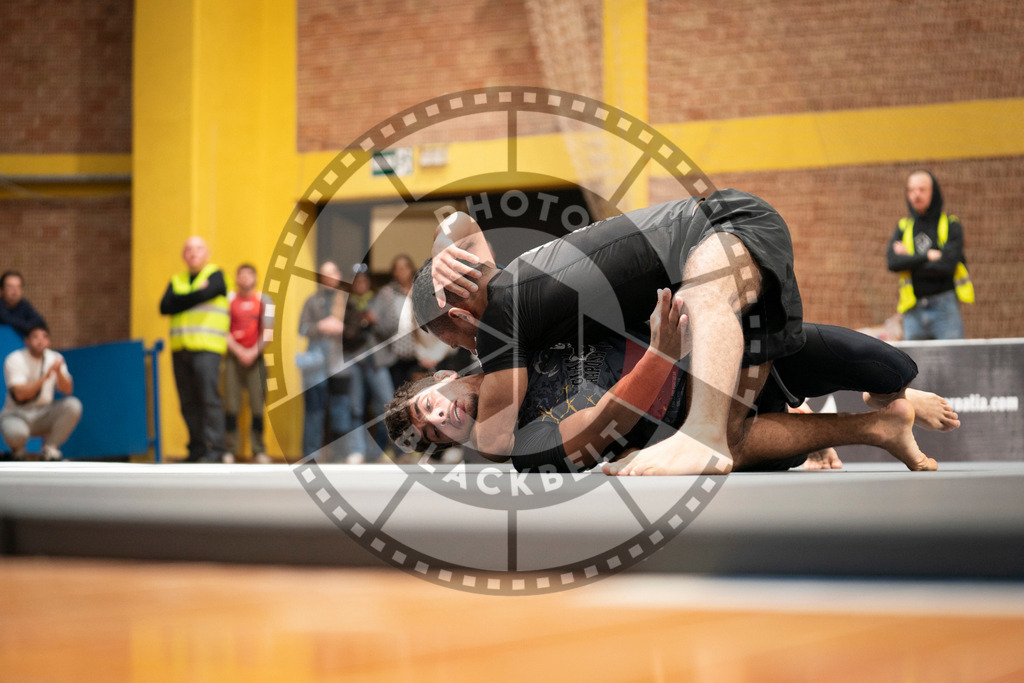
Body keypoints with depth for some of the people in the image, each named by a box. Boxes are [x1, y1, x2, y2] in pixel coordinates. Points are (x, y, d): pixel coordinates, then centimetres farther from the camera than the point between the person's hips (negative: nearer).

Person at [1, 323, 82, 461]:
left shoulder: (55, 358, 3)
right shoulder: (15, 360, -11)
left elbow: (67, 390, -7)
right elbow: (20, 394, -24)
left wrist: (59, 372, -26)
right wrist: (45, 376, -34)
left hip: (43, 415, 4)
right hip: (16, 414, -4)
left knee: (73, 405, -24)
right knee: (16, 433, -39)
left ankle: (50, 447, -7)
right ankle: (17, 449, 2)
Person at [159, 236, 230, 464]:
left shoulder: (216, 275, 5)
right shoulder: (176, 281, 20)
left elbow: (202, 296, -13)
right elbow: (165, 307, 3)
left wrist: (179, 300, 2)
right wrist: (193, 296, -5)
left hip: (206, 348, -5)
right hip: (180, 350, 5)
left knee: (209, 398, -13)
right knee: (188, 402, 2)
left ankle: (214, 450, -14)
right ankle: (197, 448, 7)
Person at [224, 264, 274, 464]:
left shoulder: (264, 301, 7)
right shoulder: (229, 299, 6)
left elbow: (267, 331, 2)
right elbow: (223, 330, 2)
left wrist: (254, 352, -9)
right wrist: (239, 352, -8)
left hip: (256, 357, 0)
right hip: (233, 356, 0)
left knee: (258, 406, -3)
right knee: (231, 405, -5)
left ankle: (259, 451, 3)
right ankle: (229, 450, 1)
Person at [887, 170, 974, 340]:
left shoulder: (951, 225, 3)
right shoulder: (903, 227, 13)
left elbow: (947, 265, -11)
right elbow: (893, 262, -4)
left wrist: (910, 261, -3)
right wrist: (928, 256, -11)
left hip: (944, 307, -3)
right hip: (913, 311, 3)